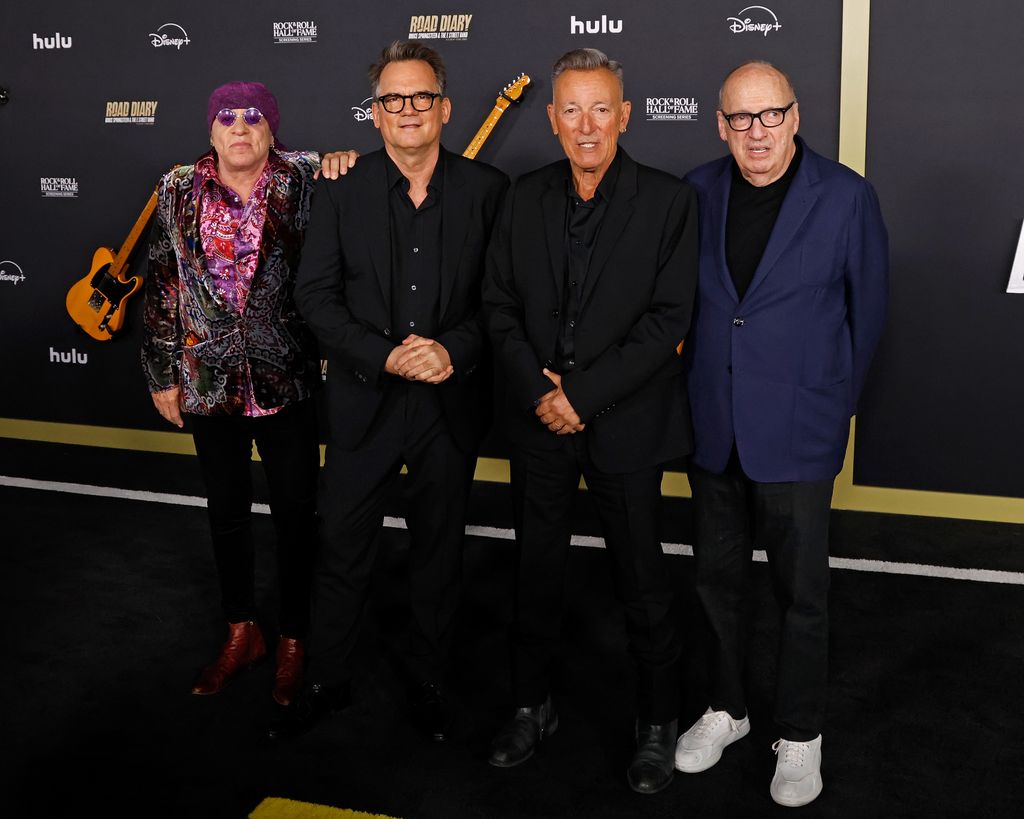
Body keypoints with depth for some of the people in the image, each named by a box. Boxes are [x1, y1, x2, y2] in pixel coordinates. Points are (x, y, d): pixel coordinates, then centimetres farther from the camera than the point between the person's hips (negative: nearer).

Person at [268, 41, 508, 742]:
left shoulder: (487, 189, -1)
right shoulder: (341, 192, 1)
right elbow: (316, 294, -3)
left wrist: (456, 350, -18)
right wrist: (384, 356, -16)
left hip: (451, 402, 0)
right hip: (364, 401, 0)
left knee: (439, 552, 13)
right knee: (343, 547, 9)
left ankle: (429, 680, 32)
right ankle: (327, 680, 28)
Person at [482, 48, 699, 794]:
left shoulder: (669, 201, -7)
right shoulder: (526, 198, 5)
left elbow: (668, 320, -12)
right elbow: (501, 305, 4)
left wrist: (583, 393, -17)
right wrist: (537, 391, -11)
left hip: (625, 425, -3)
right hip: (539, 424, 4)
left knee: (644, 584, 9)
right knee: (538, 573, 16)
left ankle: (657, 724, 28)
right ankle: (533, 706, 35)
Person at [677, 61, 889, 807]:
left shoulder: (847, 196, -7)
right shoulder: (698, 191, 1)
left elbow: (868, 308, 1)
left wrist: (834, 400, 6)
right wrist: (699, 380, 8)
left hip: (797, 430, -3)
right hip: (713, 427, 4)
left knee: (801, 593, 7)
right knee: (718, 579, 15)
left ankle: (801, 736, 25)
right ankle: (726, 709, 35)